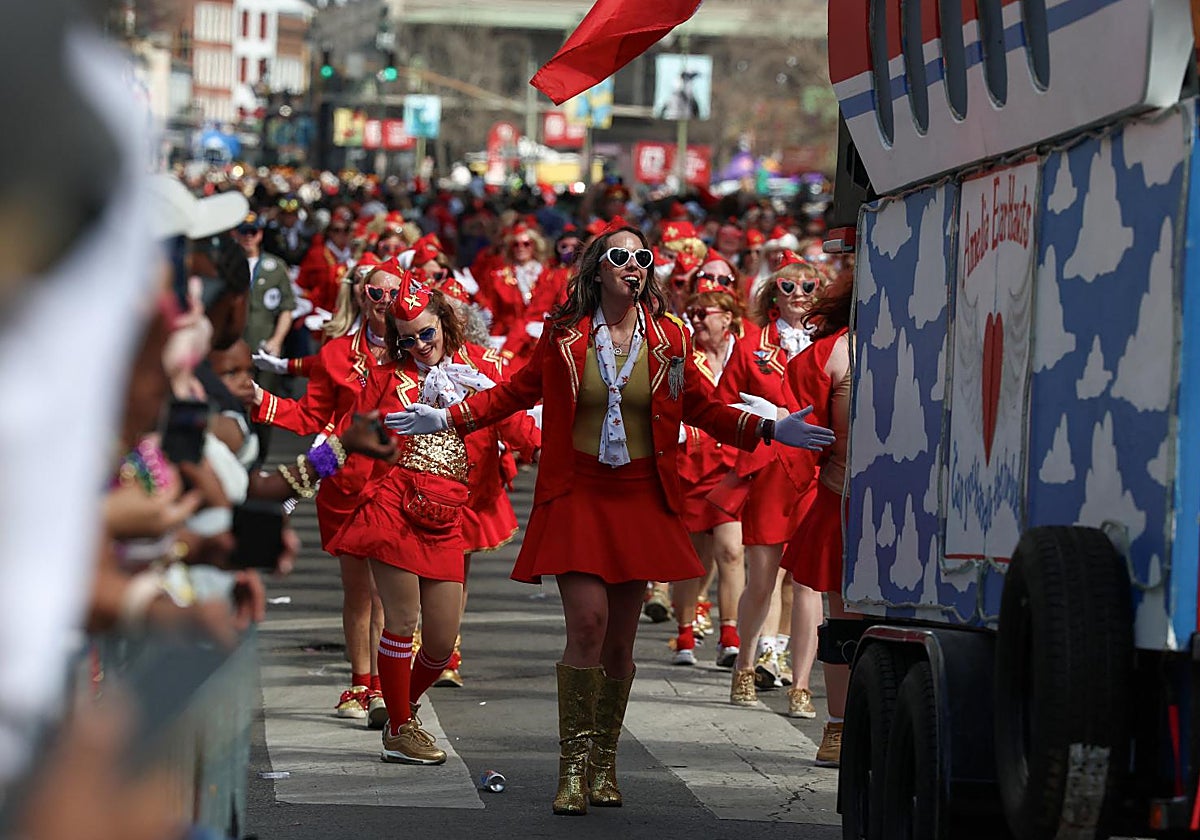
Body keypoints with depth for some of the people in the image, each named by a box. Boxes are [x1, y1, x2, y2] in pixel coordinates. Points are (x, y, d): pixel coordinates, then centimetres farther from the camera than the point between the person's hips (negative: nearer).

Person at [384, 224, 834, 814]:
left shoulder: (667, 339, 5)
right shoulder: (564, 335, 1)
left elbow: (702, 409, 13)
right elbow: (516, 392, 10)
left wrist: (771, 431, 4)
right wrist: (446, 419, 2)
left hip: (639, 499, 2)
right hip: (577, 495, -2)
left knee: (620, 638, 5)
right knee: (587, 623, -15)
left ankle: (604, 763, 19)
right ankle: (573, 767, -7)